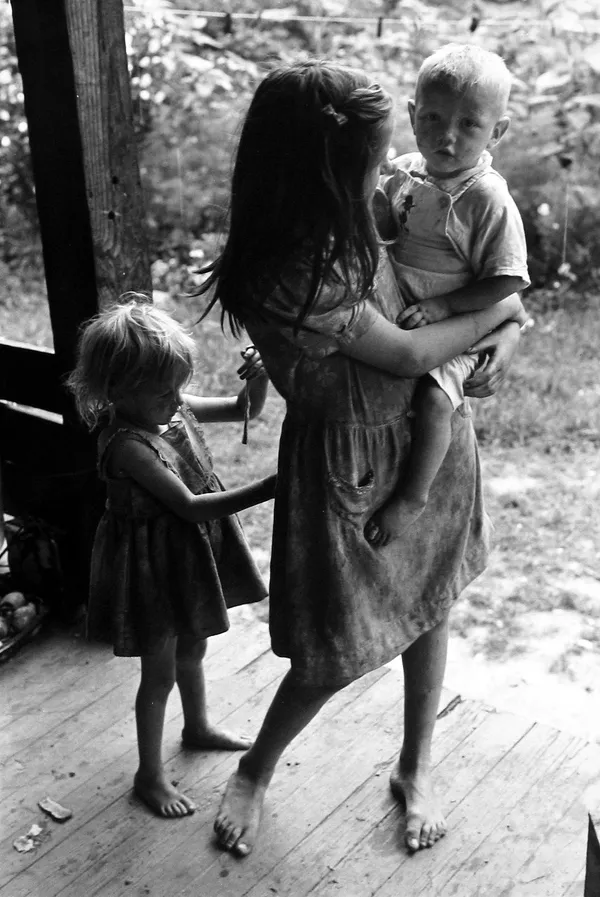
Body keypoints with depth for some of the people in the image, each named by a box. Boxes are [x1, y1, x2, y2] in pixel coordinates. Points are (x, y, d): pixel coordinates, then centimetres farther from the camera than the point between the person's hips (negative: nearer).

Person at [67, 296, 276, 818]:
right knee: (160, 672, 8)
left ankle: (198, 727, 52)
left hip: (193, 551, 8)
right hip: (155, 564, -7)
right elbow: (189, 505, -32)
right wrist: (268, 489, -37)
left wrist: (259, 378, -20)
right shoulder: (126, 443, -29)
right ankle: (150, 775, 27)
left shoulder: (174, 409, -6)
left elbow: (245, 410, 3)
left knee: (193, 649, 27)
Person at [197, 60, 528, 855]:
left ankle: (417, 766, 41)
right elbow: (405, 353, -20)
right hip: (351, 465, -7)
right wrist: (498, 313, -7)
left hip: (430, 436, 7)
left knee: (428, 606, 17)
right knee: (343, 648, 5)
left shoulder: (354, 225, -6)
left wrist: (506, 338, -10)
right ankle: (255, 772, 34)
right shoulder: (285, 281, -28)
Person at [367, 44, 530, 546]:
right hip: (394, 316, 7)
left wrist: (442, 306, -23)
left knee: (433, 400, -28)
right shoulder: (404, 173, 0)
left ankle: (413, 498, -9)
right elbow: (374, 225, 15)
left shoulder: (489, 199, -18)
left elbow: (507, 280, -18)